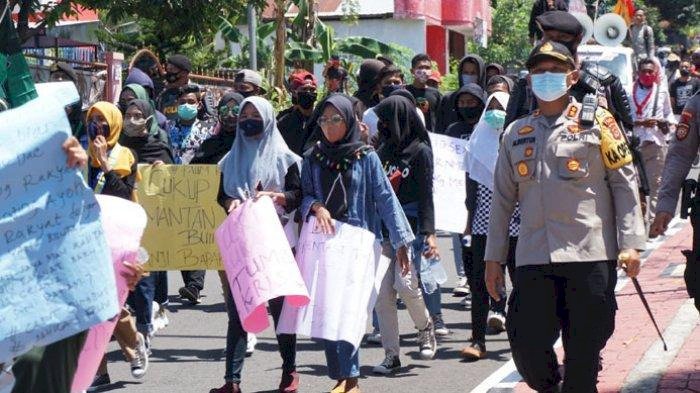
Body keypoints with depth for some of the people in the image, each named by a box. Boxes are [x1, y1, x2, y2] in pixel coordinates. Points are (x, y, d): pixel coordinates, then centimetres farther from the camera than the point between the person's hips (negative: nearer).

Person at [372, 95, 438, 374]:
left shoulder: (420, 151, -1)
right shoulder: (385, 150, 16)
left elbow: (426, 194, -6)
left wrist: (429, 232, -13)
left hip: (410, 227, -5)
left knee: (404, 283, -18)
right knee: (382, 292, -2)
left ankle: (425, 328, 11)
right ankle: (391, 355, 4)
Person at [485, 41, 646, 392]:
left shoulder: (597, 121, 5)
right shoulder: (516, 134, 15)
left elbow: (625, 183, 3)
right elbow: (502, 198, 18)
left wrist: (630, 243, -6)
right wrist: (494, 258, 14)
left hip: (590, 255, -3)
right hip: (533, 258, 3)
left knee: (584, 353, 0)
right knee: (525, 343, -2)